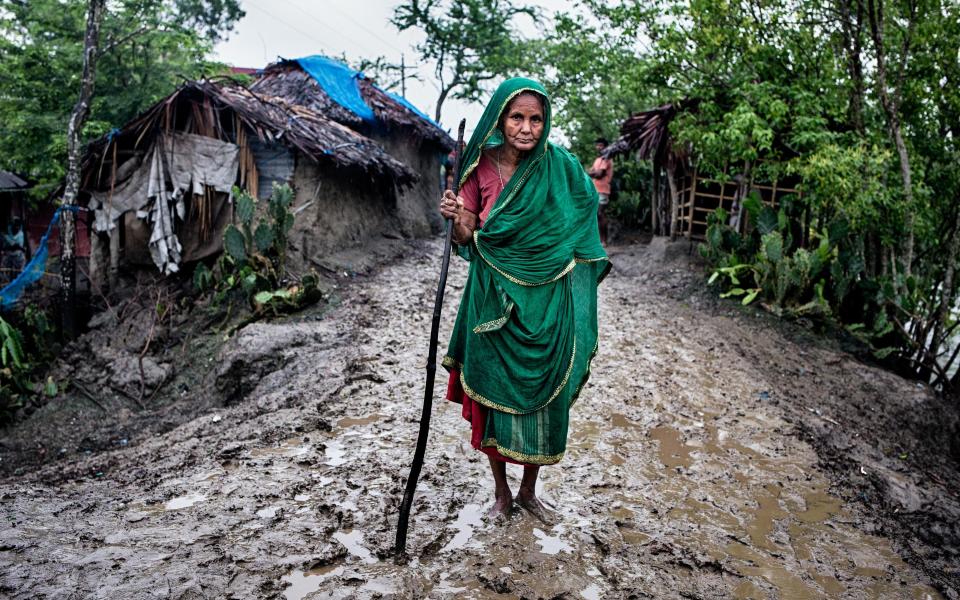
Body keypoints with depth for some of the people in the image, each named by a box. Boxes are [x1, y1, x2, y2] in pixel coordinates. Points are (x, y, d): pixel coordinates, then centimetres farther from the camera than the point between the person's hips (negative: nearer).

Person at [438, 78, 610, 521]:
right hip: (495, 300, 0)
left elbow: (585, 217, 7)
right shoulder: (481, 167, -3)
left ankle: (529, 491, 33)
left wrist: (600, 185, -9)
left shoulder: (561, 168, -4)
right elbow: (466, 239, -4)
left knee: (542, 396, 9)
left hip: (546, 302, 0)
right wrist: (456, 219, -21)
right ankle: (501, 491, 32)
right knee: (495, 393, 9)